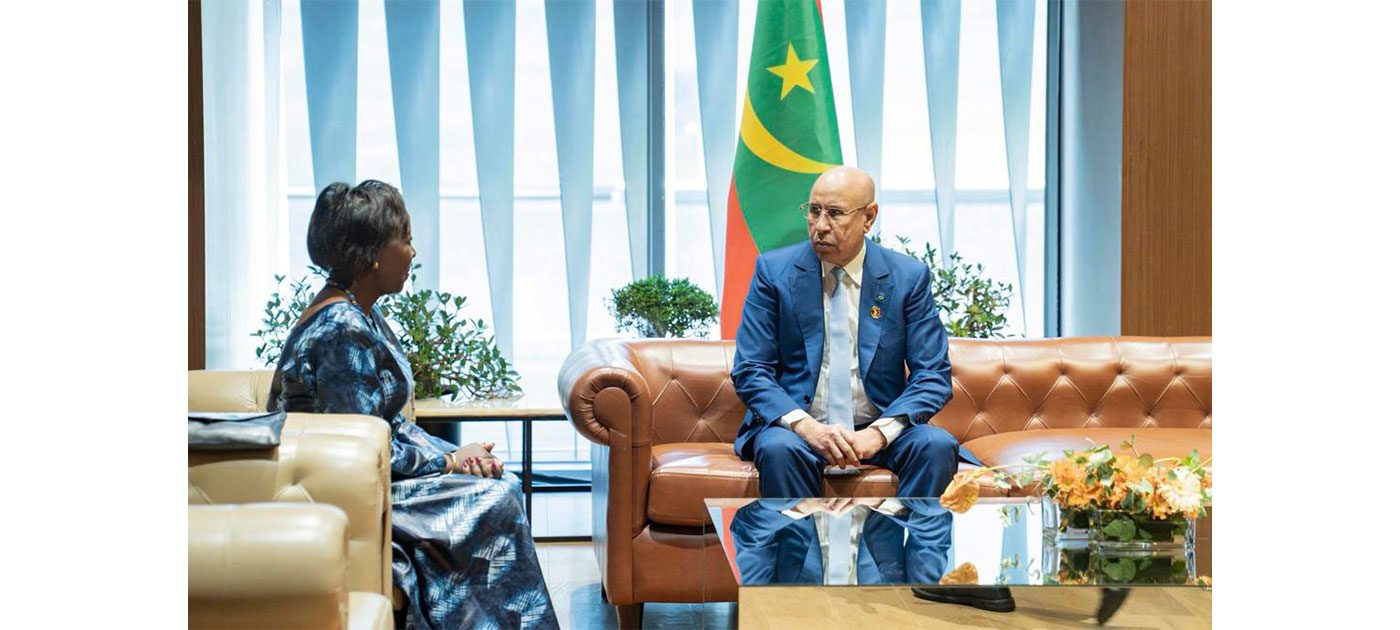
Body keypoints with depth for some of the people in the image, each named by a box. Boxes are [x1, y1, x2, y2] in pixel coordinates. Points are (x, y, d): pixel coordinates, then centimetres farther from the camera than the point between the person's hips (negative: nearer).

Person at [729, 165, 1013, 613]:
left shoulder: (908, 277, 1)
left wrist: (881, 431, -20)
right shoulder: (774, 271, 0)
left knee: (936, 445, -28)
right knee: (778, 450, -34)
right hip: (798, 424, -1)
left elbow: (934, 376, -1)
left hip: (879, 428, 1)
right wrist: (805, 425, -23)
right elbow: (750, 371, -4)